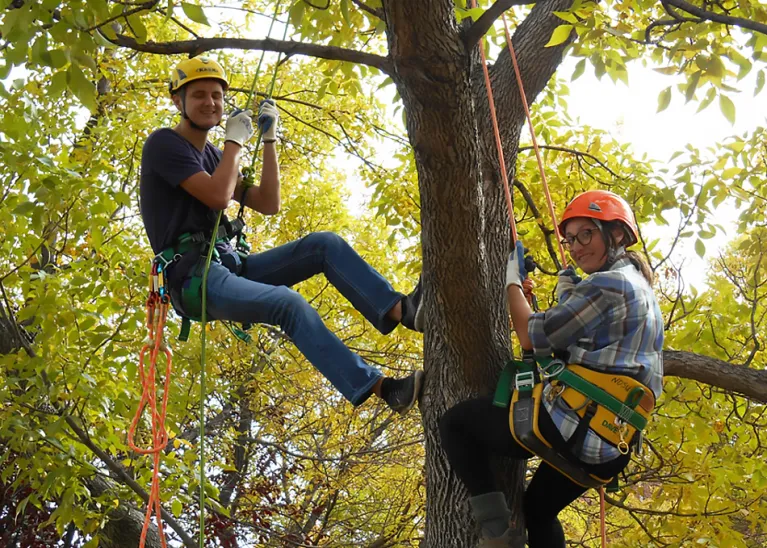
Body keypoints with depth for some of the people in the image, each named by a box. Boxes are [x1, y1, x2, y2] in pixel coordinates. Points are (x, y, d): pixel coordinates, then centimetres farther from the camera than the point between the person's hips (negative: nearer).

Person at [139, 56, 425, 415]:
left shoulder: (211, 155, 20)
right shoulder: (164, 144, -4)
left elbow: (268, 205, 12)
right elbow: (218, 197, -18)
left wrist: (269, 139, 8)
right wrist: (235, 140, -6)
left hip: (228, 266, 8)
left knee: (325, 244, -8)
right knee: (290, 304, -31)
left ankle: (398, 310, -27)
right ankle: (382, 389, -37)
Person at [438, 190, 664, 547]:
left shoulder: (608, 284, -13)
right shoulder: (641, 289, 17)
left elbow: (532, 336, -11)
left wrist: (512, 280, 3)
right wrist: (569, 298, 22)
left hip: (572, 427, -10)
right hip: (610, 444, 10)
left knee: (454, 422, -2)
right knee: (537, 508, 32)